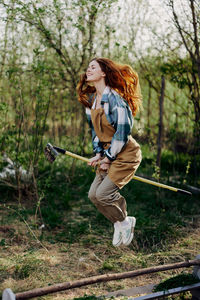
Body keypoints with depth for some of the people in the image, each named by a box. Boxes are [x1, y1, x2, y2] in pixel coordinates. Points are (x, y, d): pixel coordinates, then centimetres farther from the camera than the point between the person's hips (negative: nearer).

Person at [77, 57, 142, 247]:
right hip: (109, 154, 9)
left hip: (126, 154, -8)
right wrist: (98, 153, 5)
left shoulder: (115, 98, -19)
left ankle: (125, 222, 15)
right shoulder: (91, 100, 8)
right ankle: (119, 223, 26)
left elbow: (123, 131, -20)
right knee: (93, 194, 5)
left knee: (103, 193, -12)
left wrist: (108, 157, -13)